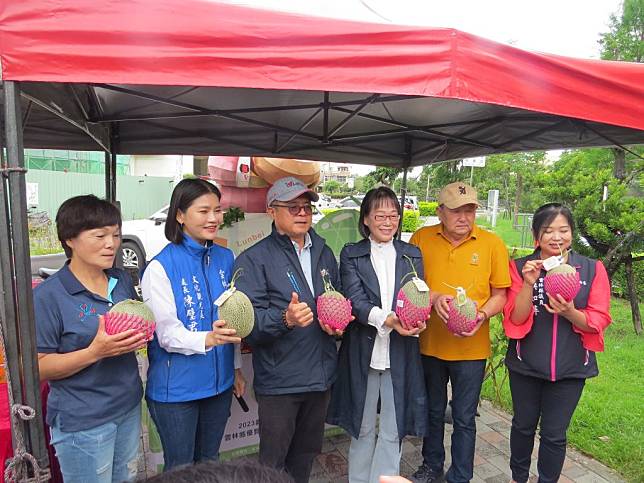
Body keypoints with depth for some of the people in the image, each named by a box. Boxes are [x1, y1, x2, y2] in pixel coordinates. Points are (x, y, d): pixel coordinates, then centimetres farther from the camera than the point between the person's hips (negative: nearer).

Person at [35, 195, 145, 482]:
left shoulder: (122, 280, 1)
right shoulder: (48, 296, -16)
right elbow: (39, 368, -13)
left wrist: (140, 336, -7)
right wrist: (95, 352, -28)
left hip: (129, 407, 6)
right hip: (83, 422, -5)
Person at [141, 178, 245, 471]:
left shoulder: (225, 258, 1)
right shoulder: (160, 267, -16)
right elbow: (166, 333, -19)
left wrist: (236, 367, 12)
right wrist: (207, 339, -38)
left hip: (219, 381, 5)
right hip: (176, 388, -5)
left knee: (210, 462, 23)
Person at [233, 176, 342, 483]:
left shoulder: (324, 254, 9)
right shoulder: (254, 259, -10)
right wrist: (286, 319, -35)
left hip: (321, 374, 6)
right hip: (279, 379, -5)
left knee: (305, 456, 23)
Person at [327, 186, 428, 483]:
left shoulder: (412, 255, 8)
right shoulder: (351, 255, 0)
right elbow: (355, 300, -11)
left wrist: (417, 319, -23)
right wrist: (387, 319, -28)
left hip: (401, 352, 1)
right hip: (363, 351, -1)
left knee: (392, 430, 10)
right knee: (362, 427, 15)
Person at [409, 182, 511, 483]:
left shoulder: (492, 244, -6)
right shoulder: (421, 238, -5)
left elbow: (500, 294, -2)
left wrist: (482, 315, -20)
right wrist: (433, 296, -19)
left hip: (471, 347, -1)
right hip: (430, 344, 2)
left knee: (464, 418, 12)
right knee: (433, 411, 21)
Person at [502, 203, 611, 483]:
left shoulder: (592, 269, -5)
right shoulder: (521, 268, -7)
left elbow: (598, 322, -5)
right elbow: (516, 319, -10)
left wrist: (570, 313, -25)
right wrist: (529, 283, -25)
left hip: (570, 367, 0)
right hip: (526, 364, 1)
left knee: (554, 434, 11)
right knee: (523, 425, 19)